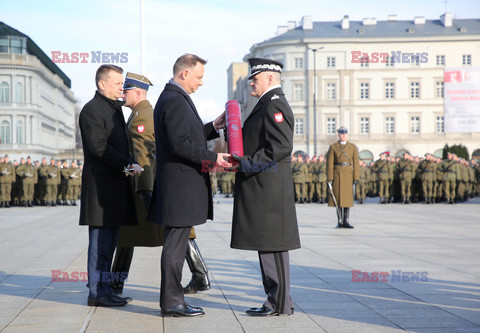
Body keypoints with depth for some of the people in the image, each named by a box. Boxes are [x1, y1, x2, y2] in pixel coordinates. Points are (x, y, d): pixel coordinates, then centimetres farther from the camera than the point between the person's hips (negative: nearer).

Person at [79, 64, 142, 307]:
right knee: (100, 240, -7)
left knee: (109, 239, 11)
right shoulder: (92, 109, -8)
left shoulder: (115, 109, 22)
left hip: (116, 182, 9)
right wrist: (128, 164, -17)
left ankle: (105, 289, 16)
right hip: (100, 181, -9)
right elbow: (99, 147, -17)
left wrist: (130, 163, 9)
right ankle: (97, 292, -3)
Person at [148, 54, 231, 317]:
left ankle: (172, 299, 19)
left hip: (182, 184, 11)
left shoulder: (173, 98, 19)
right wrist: (213, 157, -18)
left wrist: (214, 127, 18)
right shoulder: (174, 100, -15)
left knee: (176, 244, 13)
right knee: (175, 244, -6)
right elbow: (180, 144, -23)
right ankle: (171, 302, -1)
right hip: (180, 184, -11)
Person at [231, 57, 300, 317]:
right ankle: (278, 301, 18)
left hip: (268, 189, -11)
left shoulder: (275, 106, -13)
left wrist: (249, 163, -20)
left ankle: (280, 304, -1)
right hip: (262, 190, 11)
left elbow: (281, 147, -23)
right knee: (267, 245, 12)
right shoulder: (267, 105, 20)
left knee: (272, 245, -6)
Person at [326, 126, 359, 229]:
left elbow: (356, 163, 4)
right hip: (337, 175, -1)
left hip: (348, 175, 1)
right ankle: (340, 221, 5)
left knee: (348, 198, 1)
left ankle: (346, 221, 7)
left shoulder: (353, 147, 8)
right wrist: (330, 178, -8)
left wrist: (356, 177, -4)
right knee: (338, 198, 0)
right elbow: (329, 163, -1)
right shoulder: (333, 147, 4)